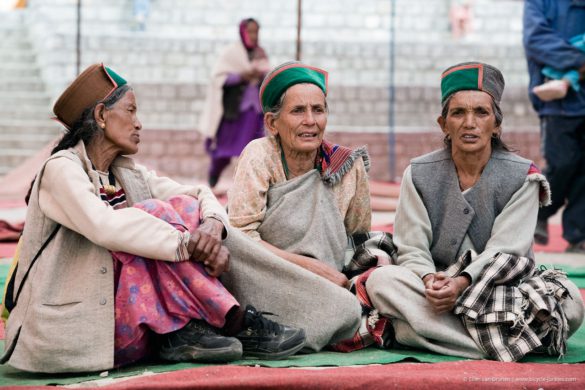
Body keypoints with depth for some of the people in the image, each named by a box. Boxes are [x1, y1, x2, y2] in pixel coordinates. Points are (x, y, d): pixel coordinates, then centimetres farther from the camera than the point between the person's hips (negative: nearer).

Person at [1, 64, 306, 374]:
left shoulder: (129, 174, 14)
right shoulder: (62, 169, -9)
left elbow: (200, 195, 7)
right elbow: (104, 226, -28)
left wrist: (213, 226, -17)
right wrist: (189, 242, -25)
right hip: (72, 330, -7)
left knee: (184, 207, -6)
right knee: (153, 212, -20)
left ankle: (187, 329, -16)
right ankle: (236, 322, -17)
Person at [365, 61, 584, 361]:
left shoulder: (522, 176, 0)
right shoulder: (419, 174, 5)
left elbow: (503, 251, -9)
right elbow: (412, 248, -2)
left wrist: (462, 283, -27)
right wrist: (430, 279, -25)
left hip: (504, 288, -1)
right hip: (437, 288, 1)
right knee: (381, 280, -29)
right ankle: (500, 344, -33)